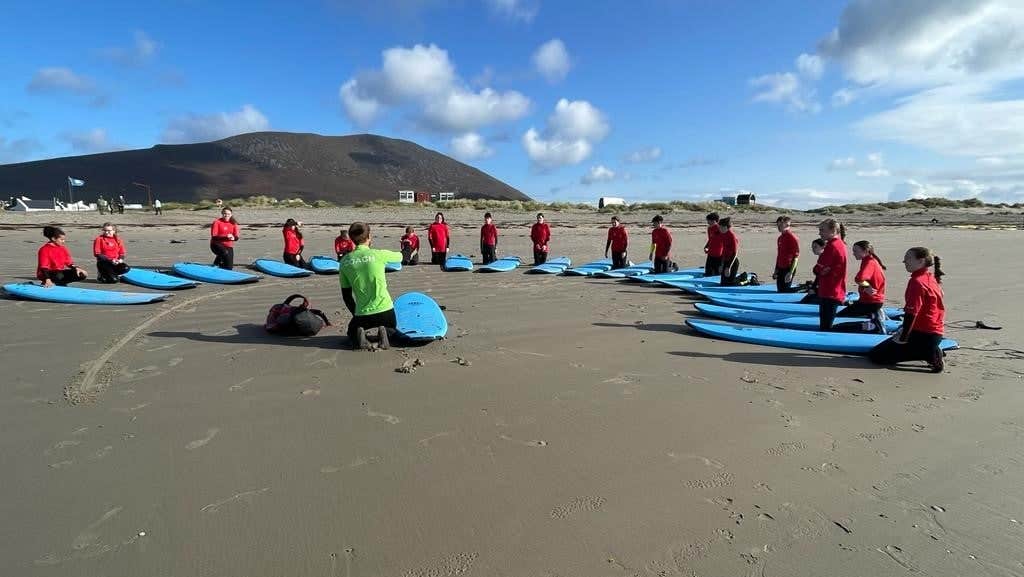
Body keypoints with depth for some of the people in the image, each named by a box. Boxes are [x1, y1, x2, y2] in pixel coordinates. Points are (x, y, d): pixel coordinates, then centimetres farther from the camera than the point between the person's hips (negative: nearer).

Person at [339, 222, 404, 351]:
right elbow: (401, 256, 13)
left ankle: (359, 336, -2)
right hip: (385, 310, -1)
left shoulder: (345, 261, 2)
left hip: (362, 313, 2)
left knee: (351, 333, 33)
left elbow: (346, 295, 8)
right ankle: (383, 333, -4)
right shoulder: (379, 254, -8)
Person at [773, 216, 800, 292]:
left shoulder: (793, 238, -13)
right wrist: (776, 271, 19)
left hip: (788, 269, -8)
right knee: (780, 290, 11)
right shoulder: (780, 238, 11)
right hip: (780, 269, 8)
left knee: (785, 291, -7)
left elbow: (796, 257, -15)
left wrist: (791, 273, -19)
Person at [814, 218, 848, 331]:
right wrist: (820, 269, -1)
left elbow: (819, 269, -18)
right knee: (827, 325, 17)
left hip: (829, 293, -10)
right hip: (837, 292, 10)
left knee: (825, 327, -7)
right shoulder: (840, 244, 14)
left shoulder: (832, 246, -16)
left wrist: (817, 269, 0)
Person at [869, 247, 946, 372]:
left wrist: (903, 337, -17)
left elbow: (911, 313, -22)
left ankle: (929, 355, -11)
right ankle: (932, 353, 8)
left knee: (875, 355, -6)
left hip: (922, 334, -9)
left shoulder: (917, 281, -18)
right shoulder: (932, 278, 11)